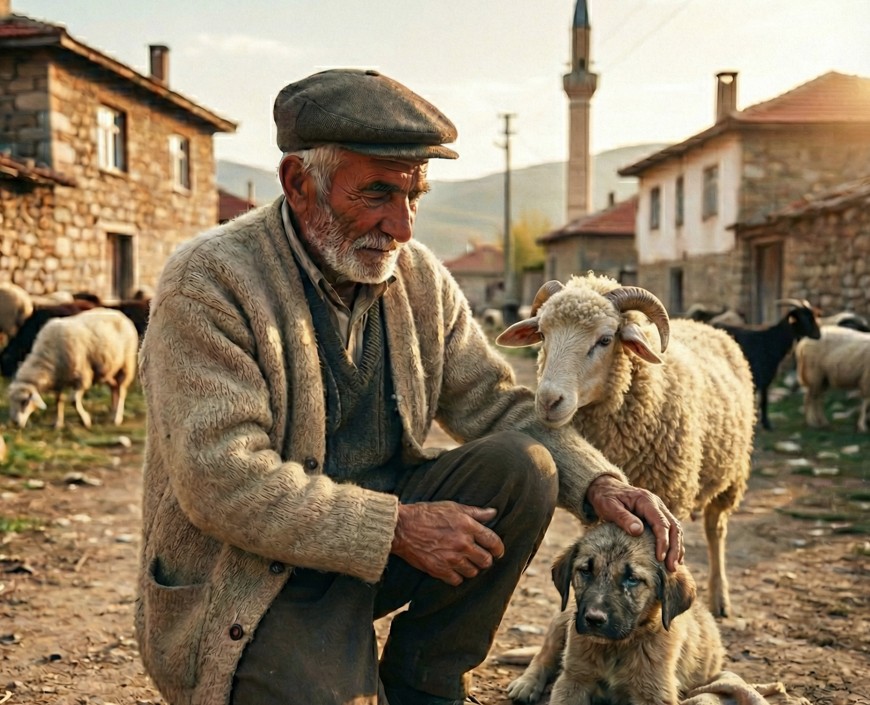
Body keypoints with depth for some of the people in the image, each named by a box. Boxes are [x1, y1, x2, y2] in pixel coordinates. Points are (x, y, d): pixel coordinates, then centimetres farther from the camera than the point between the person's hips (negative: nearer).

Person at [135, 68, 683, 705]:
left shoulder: (421, 279, 2)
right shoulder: (209, 281, -17)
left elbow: (497, 406, 5)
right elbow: (221, 479, -24)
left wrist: (597, 484, -13)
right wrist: (396, 527, -25)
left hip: (382, 542, 6)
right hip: (244, 585, -6)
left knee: (522, 467, -13)